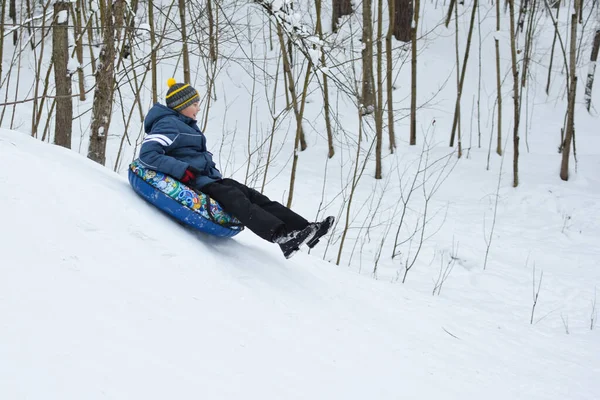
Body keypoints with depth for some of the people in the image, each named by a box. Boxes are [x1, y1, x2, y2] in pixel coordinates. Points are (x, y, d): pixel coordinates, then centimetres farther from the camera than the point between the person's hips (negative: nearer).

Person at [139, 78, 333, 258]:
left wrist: (214, 171, 14)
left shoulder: (187, 125, 22)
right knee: (234, 198, -30)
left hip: (208, 177, 10)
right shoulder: (168, 124, -10)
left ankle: (306, 229, -17)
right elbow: (147, 154, -23)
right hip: (192, 182, -10)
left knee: (252, 195, -6)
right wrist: (182, 169, -29)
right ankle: (282, 236, -50)